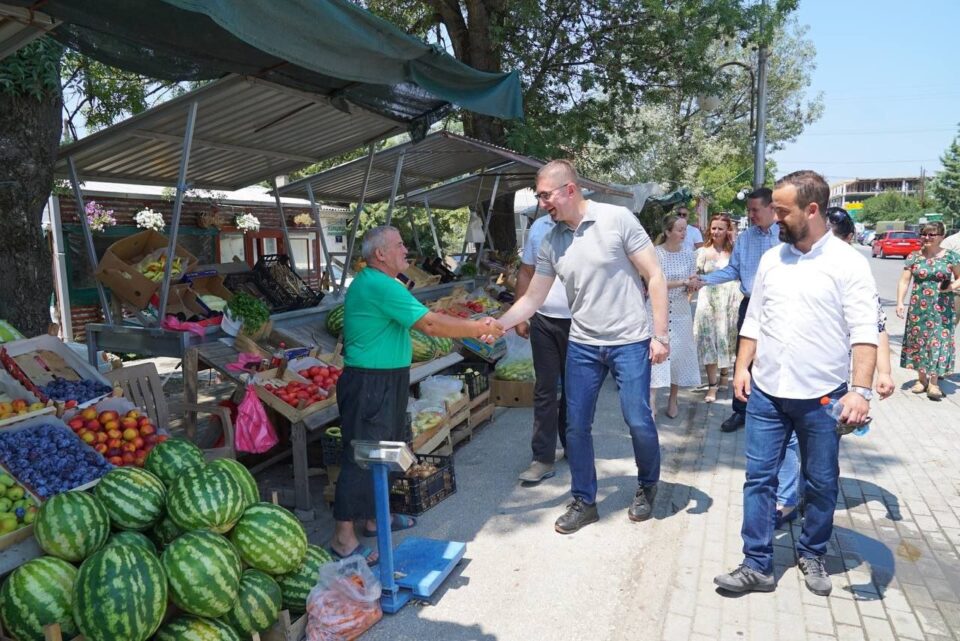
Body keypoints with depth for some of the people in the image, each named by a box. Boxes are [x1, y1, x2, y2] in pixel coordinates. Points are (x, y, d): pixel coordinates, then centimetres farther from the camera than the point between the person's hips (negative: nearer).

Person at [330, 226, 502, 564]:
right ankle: (343, 537, 4)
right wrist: (478, 328, -13)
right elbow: (431, 324, -22)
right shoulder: (380, 286, -20)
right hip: (369, 385, -11)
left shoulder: (373, 283, 15)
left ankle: (375, 517, 33)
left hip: (386, 383, 11)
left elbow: (426, 319, 14)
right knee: (361, 457, -5)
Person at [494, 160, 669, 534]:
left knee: (639, 422, -1)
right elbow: (532, 299, 7)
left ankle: (647, 485, 29)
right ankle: (583, 501, 25)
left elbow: (654, 276, -9)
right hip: (582, 345, 4)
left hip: (630, 341, -4)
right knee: (576, 425, 7)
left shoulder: (618, 219, -10)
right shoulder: (551, 243, 3)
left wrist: (660, 335, -12)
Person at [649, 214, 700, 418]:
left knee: (678, 352, 6)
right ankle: (652, 400, -7)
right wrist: (682, 282, -22)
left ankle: (673, 399, 18)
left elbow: (690, 287, 7)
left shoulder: (689, 255, 3)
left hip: (680, 310, 4)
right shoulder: (655, 253, -9)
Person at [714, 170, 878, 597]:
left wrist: (860, 390, -23)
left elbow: (864, 332, -13)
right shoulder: (771, 260, 6)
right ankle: (757, 566, 15)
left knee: (822, 483, 12)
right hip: (766, 393, 4)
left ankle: (812, 555, 34)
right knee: (759, 478, 5)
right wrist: (742, 367, 4)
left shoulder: (848, 264, -8)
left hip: (822, 398, -3)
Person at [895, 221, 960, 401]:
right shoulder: (914, 257, 3)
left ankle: (934, 382, 1)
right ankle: (921, 379, 19)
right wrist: (900, 302, -10)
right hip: (918, 308, 2)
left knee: (938, 341, -5)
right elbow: (904, 281, 1)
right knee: (918, 341, 6)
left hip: (942, 308, -1)